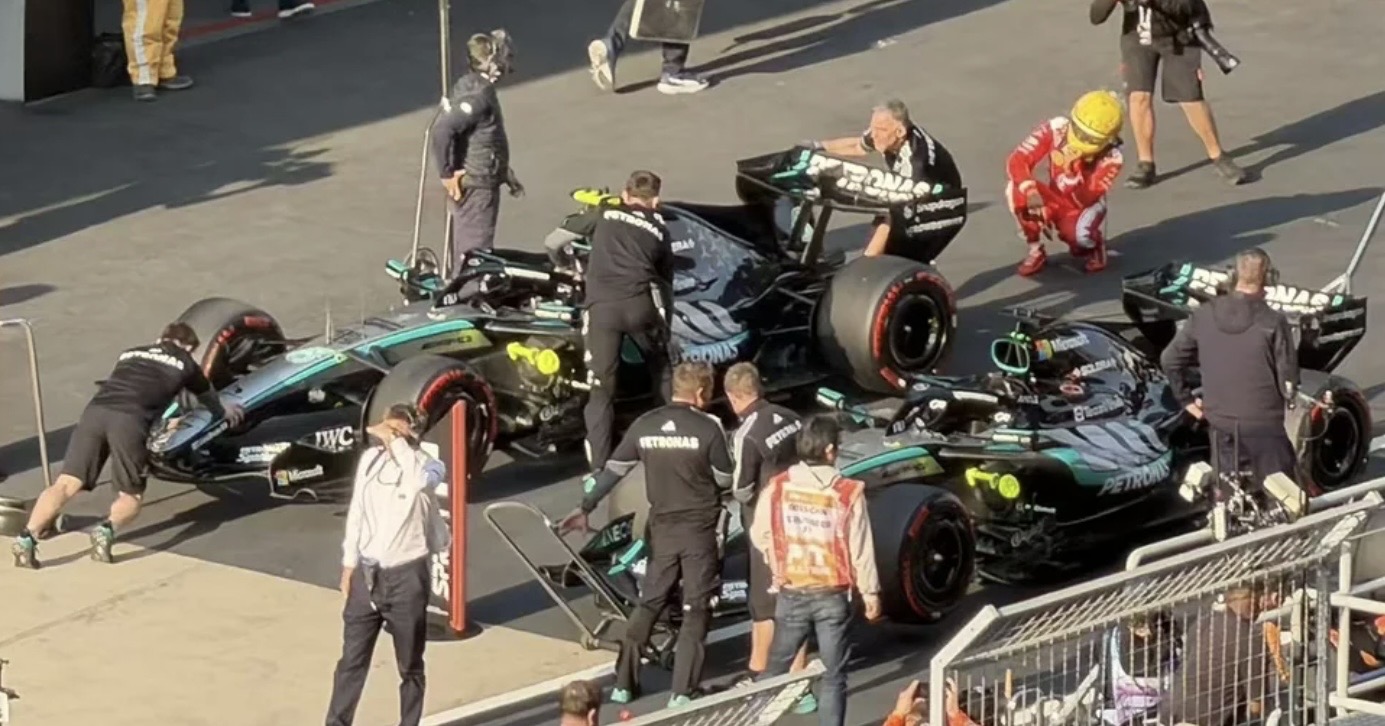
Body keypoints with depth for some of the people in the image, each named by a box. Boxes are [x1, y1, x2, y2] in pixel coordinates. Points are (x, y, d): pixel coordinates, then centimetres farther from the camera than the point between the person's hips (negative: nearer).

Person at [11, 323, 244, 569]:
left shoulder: (130, 353, 34)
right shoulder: (185, 363, 26)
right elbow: (209, 398, 47)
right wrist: (225, 412, 71)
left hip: (94, 412, 3)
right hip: (129, 420, -3)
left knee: (66, 484, -5)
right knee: (131, 496, 10)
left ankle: (27, 537, -28)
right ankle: (107, 529, -22)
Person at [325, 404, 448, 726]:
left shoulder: (428, 466, -13)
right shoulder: (370, 459, 1)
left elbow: (419, 482, -40)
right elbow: (357, 512, 11)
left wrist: (397, 442, -29)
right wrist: (349, 564, 11)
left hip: (406, 577, -4)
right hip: (367, 574, 4)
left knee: (410, 666, 8)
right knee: (352, 660, 9)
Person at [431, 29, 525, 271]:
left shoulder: (468, 85, 10)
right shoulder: (477, 94, -22)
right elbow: (442, 129, -32)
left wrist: (505, 173, 24)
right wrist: (447, 173, -23)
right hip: (476, 187, -10)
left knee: (466, 249, 18)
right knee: (475, 251, -6)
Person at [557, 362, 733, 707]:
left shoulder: (645, 425, 0)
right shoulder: (708, 428, -11)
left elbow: (613, 470, 5)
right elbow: (726, 482, -5)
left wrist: (585, 508, 15)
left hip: (662, 529, 4)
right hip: (699, 528, -4)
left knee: (648, 605, 16)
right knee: (696, 611, 2)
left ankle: (624, 684, 17)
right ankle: (682, 692, -3)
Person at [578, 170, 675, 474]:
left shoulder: (605, 215, 20)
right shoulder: (658, 230, 24)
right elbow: (666, 282, 28)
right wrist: (665, 325, 40)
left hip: (600, 307, -1)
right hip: (641, 303, 1)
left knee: (601, 390, 3)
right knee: (663, 374, 23)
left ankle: (599, 468, -3)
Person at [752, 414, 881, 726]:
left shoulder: (776, 488, -7)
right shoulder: (848, 493, -13)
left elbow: (759, 535, 6)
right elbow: (861, 549, -8)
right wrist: (870, 592, 5)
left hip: (792, 594, 2)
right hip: (833, 595, -2)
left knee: (775, 669, 15)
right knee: (833, 676, 6)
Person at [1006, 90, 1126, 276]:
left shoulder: (1110, 158, -24)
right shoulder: (1056, 129, -20)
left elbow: (1086, 200, -29)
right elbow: (1017, 160, -27)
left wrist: (1073, 171, -46)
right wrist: (1030, 190, -46)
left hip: (1083, 208, -3)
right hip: (1056, 201, 3)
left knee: (1081, 234, -40)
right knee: (1016, 189, -29)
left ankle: (1094, 246, 3)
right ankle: (1035, 251, -10)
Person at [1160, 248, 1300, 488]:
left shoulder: (1205, 315, -3)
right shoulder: (1273, 322, -16)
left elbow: (1170, 359, 5)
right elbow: (1287, 380, -12)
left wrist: (1186, 398, 16)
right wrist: (1288, 397, 10)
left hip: (1221, 426, 4)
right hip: (1263, 424, -4)